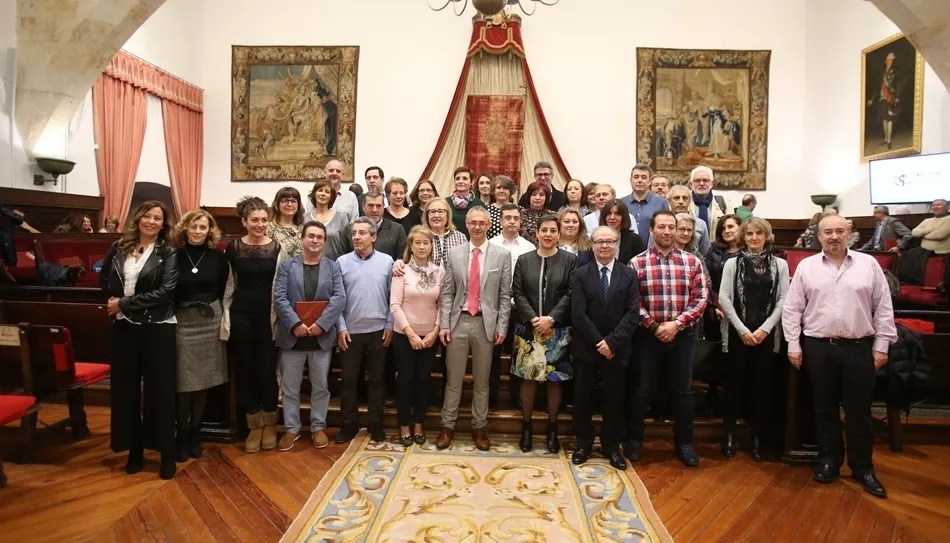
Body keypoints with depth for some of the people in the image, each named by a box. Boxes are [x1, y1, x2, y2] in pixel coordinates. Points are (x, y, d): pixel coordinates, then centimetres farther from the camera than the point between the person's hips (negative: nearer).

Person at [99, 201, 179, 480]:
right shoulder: (118, 248, 6)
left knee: (160, 388, 2)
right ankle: (134, 448, 24)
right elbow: (103, 281, 18)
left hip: (158, 328, -4)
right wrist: (111, 301, -1)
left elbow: (165, 292, -15)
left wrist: (125, 303, -15)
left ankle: (167, 452, 13)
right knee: (126, 387, 10)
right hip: (123, 327, 4)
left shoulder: (168, 254, -5)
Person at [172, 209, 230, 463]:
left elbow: (225, 292, 6)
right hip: (182, 322, -1)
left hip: (210, 321, 2)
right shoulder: (175, 256, -2)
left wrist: (224, 320, 1)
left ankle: (194, 433, 24)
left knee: (203, 381, 9)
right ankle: (182, 433, 18)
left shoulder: (218, 257, 2)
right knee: (184, 382, 0)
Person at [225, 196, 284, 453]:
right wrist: (226, 316, 4)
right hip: (241, 315, 2)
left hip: (269, 315, -1)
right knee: (246, 369, 7)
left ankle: (269, 424, 20)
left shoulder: (276, 248, -3)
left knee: (267, 369, 1)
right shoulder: (233, 248, 1)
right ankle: (254, 425, 21)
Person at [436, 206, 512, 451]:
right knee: (453, 378, 8)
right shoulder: (454, 254, 5)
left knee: (482, 380, 11)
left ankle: (479, 427, 24)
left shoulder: (502, 255, 1)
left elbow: (505, 295, 0)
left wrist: (502, 327, -5)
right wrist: (443, 324, -3)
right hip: (458, 322, 1)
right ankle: (447, 426, 20)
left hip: (486, 323, -1)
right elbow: (447, 293, 4)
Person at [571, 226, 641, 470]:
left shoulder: (629, 274, 1)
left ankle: (611, 446, 25)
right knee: (583, 397, 9)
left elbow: (633, 313, -7)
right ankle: (583, 444, 25)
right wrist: (598, 342, -15)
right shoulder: (581, 274, -1)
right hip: (586, 347, 0)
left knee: (614, 399, 10)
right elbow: (578, 314, -9)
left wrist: (611, 341, -16)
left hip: (617, 348, 1)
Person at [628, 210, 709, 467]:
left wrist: (676, 323, -12)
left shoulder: (692, 262, 2)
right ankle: (633, 439, 23)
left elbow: (701, 298, -2)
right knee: (640, 388, 7)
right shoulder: (637, 262, -3)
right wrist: (654, 326, -12)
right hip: (648, 334, -1)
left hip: (682, 335, 2)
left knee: (683, 389, 10)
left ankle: (684, 443, 26)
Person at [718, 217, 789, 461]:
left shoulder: (780, 264, 4)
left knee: (762, 386, 7)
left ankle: (758, 438, 18)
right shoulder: (732, 263, 2)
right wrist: (742, 329, -11)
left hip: (766, 334, 1)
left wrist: (764, 329, -11)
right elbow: (724, 298, -4)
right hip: (737, 333, -1)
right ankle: (729, 436, 16)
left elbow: (783, 300, -1)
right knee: (734, 384, 5)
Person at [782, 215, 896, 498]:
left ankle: (863, 467, 22)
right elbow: (792, 309, 1)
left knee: (859, 411, 8)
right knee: (824, 408, 11)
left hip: (859, 348, 0)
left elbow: (883, 308, 3)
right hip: (818, 348, 0)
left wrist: (881, 345, -1)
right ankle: (829, 460, 25)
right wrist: (794, 345, -2)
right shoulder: (806, 267, 1)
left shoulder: (869, 264, 2)